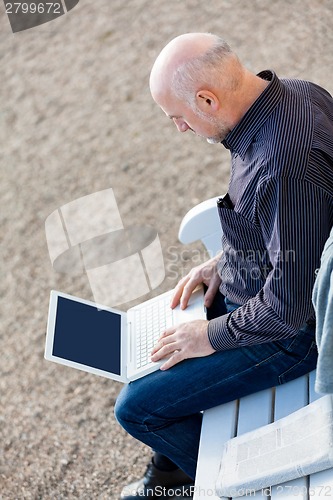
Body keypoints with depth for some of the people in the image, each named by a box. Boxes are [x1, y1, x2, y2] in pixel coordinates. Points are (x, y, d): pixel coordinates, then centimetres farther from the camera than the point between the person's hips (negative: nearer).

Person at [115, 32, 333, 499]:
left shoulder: (286, 164, -37)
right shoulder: (294, 93, -6)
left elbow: (292, 302, -30)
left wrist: (214, 335, -16)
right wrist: (226, 260, 5)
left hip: (291, 330, -10)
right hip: (264, 282, 10)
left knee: (137, 407, -4)